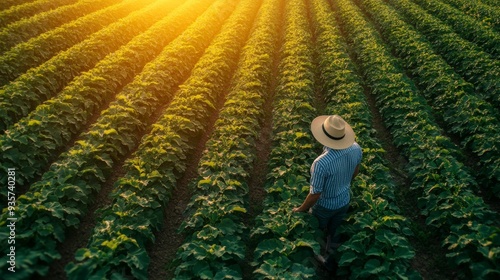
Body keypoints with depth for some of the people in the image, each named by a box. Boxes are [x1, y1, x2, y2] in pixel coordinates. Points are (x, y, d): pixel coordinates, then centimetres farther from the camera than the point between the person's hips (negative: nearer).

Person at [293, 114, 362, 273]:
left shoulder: (321, 163, -41)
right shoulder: (356, 149, -22)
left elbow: (315, 195, -28)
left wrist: (301, 209, -9)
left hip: (324, 205, -5)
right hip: (344, 201, 5)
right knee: (335, 231, 31)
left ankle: (320, 259, 53)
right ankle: (333, 256, 55)